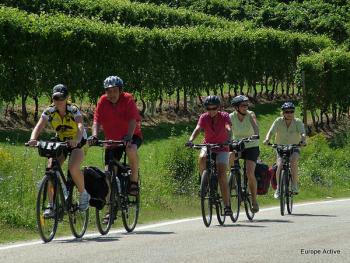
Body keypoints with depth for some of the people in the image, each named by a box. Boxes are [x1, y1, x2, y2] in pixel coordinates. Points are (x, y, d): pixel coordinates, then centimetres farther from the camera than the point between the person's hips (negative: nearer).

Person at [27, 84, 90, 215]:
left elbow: (80, 126, -37)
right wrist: (33, 139, -46)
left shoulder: (73, 110, -22)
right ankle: (52, 204, -6)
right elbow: (39, 126, -24)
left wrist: (76, 140, -58)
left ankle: (84, 194, -4)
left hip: (76, 143, -4)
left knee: (73, 168, -29)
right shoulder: (49, 111, -12)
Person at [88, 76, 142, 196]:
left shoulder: (127, 99, -18)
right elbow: (97, 121, -15)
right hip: (113, 139, 4)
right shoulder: (103, 101, -9)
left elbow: (133, 120, -29)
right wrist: (94, 136, -34)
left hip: (131, 137, -4)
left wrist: (129, 137, -45)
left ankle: (134, 181, -22)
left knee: (131, 150, -37)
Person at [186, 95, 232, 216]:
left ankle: (227, 206, -11)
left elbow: (228, 129, -31)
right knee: (202, 158, -34)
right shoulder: (204, 117, -10)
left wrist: (229, 139, -52)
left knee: (222, 176, -14)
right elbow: (198, 129, -25)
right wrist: (191, 140, -45)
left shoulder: (224, 116, -14)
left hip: (222, 148, -2)